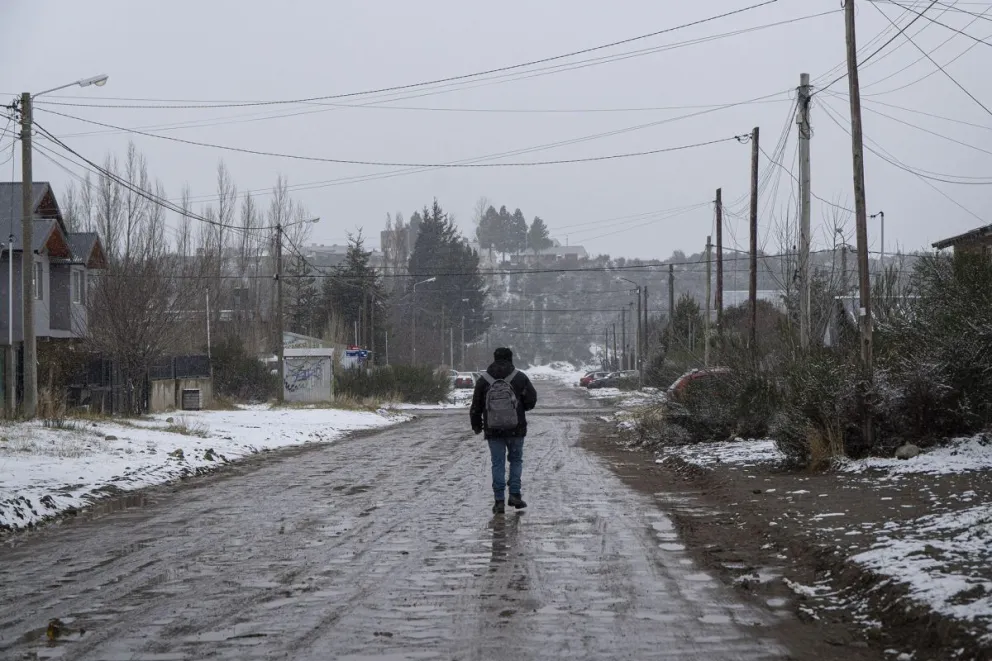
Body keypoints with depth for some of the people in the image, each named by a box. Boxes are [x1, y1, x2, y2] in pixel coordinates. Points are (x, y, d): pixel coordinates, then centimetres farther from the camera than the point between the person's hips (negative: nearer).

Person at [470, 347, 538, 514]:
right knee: (516, 459, 14)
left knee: (498, 463, 4)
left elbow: (476, 406, 6)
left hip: (493, 429, 1)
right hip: (516, 428, 0)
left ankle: (499, 500, 0)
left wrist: (476, 425, 20)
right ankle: (515, 494, 4)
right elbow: (531, 400, -2)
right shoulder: (520, 377, -1)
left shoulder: (483, 380, 2)